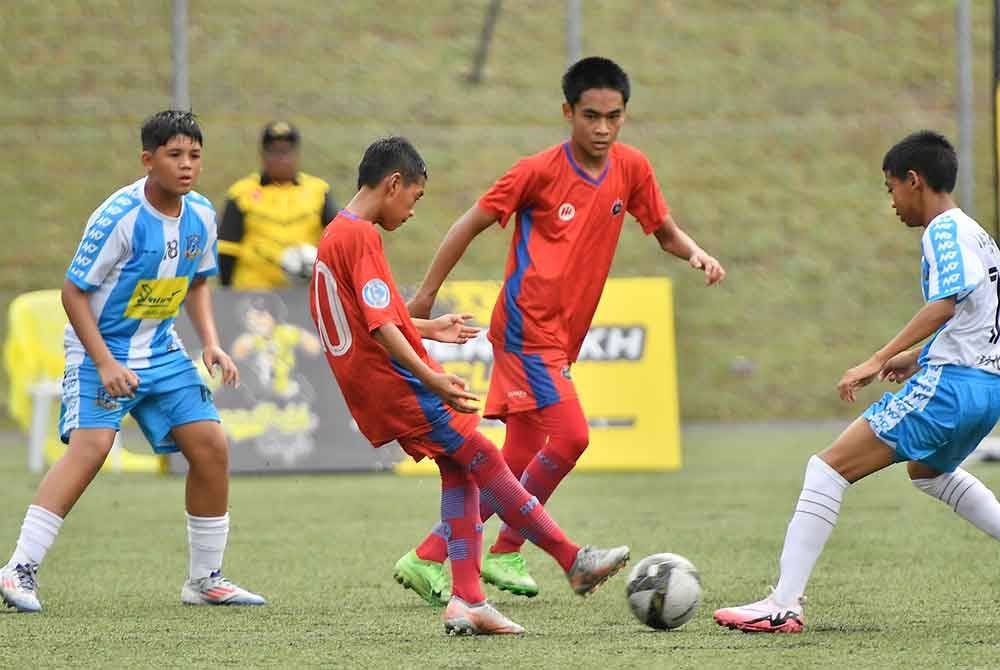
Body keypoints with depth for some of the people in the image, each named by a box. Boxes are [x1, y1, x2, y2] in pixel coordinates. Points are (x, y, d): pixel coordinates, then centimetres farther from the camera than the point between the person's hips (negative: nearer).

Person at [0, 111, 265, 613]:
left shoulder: (200, 215, 0)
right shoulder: (120, 217, -21)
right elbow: (73, 292, -17)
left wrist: (211, 344, 3)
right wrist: (105, 364, -23)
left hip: (160, 351, 7)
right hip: (100, 348, -7)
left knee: (211, 445, 1)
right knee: (92, 443, -25)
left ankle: (205, 580, 15)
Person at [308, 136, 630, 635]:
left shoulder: (334, 236, 17)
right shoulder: (362, 235, -14)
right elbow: (379, 324, -23)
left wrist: (428, 329, 33)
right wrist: (431, 378, -28)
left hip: (373, 395, 10)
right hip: (398, 383, -10)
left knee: (459, 469, 9)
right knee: (484, 459, -5)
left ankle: (467, 601, 2)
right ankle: (573, 560, -2)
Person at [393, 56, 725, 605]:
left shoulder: (630, 168, 5)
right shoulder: (540, 170, -11)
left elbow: (665, 232, 17)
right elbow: (471, 224, -4)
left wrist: (696, 255, -5)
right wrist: (427, 293, -1)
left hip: (562, 338, 7)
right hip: (528, 327, -7)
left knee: (517, 466, 8)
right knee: (570, 436, -19)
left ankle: (427, 559, 15)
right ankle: (506, 554, -5)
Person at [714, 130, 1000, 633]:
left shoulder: (945, 230, -7)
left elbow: (946, 302, -21)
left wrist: (880, 360, -25)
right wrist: (919, 359, 26)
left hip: (949, 383, -10)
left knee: (828, 468, -13)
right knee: (927, 470, 39)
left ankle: (783, 605, -21)